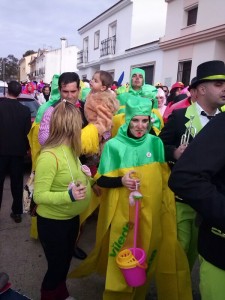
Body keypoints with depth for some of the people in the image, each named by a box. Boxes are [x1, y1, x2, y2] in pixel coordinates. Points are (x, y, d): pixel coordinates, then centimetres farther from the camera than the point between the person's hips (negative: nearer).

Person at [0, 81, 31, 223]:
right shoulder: (25, 110, -8)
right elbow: (27, 131, -3)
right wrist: (26, 147, 12)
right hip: (18, 150, 1)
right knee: (17, 182, 12)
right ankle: (17, 212, 21)